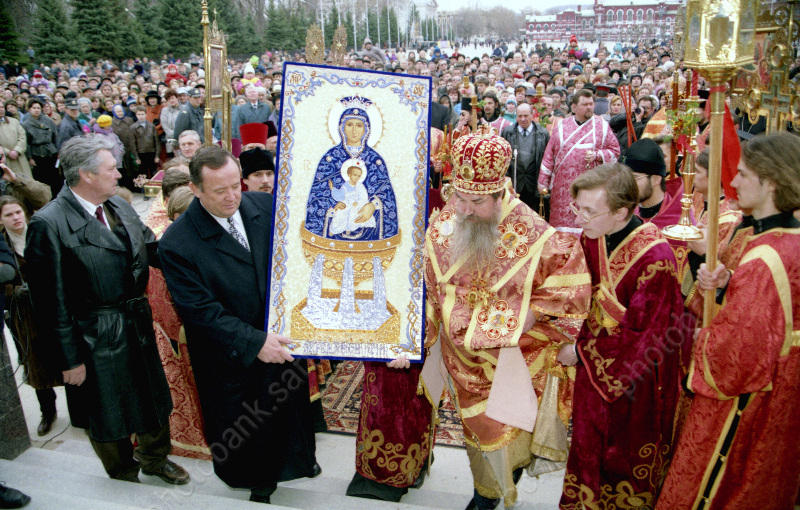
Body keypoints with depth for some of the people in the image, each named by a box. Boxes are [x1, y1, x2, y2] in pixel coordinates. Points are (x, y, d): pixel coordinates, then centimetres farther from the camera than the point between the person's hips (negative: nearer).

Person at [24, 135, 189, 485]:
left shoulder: (119, 206, 3)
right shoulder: (49, 224, -20)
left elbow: (152, 249, 8)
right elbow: (52, 301, -18)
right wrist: (69, 359, -16)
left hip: (138, 325, 7)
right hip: (98, 338, -6)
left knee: (154, 399, 23)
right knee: (110, 416, 16)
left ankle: (154, 458, 49)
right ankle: (125, 479, 41)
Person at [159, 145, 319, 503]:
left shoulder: (266, 206, -10)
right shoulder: (177, 244, -22)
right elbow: (200, 310, -22)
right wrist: (254, 342, -27)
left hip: (282, 339, 4)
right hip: (233, 360, -4)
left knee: (292, 406, 27)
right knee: (244, 430, 19)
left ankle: (297, 459, 59)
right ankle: (258, 484, 51)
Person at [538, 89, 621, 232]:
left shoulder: (602, 126, 8)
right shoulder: (562, 126, 9)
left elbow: (615, 150, 9)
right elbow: (549, 155, 9)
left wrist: (597, 155, -10)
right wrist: (543, 182, 6)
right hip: (563, 186, 1)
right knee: (562, 219, -2)